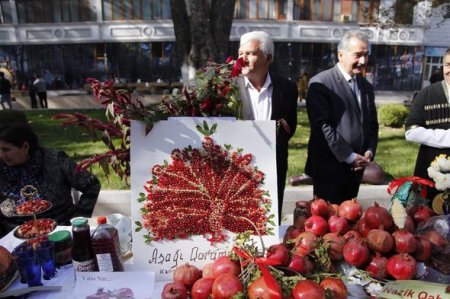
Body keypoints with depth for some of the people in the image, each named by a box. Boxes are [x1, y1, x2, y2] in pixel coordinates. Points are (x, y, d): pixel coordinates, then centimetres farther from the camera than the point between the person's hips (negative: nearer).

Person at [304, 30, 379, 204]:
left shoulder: (366, 86, 14)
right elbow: (322, 126, -18)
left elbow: (372, 124, 17)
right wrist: (349, 156, -15)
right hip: (329, 167, -7)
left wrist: (369, 151, 0)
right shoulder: (321, 83, -11)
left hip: (355, 168, 7)